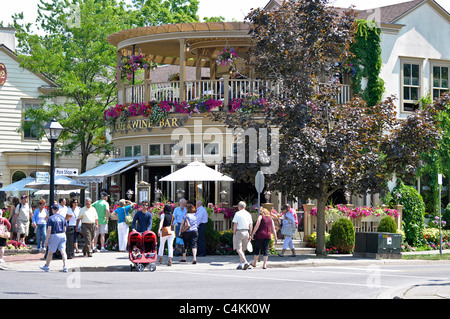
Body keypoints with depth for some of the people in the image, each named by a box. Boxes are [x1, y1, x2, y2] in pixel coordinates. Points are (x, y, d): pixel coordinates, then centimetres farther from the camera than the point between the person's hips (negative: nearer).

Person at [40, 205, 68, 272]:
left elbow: (49, 230, -13)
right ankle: (64, 266, -13)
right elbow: (65, 228, 12)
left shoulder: (51, 218, -8)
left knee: (50, 252, 10)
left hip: (54, 236, -4)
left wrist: (46, 240, -10)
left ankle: (47, 266, 24)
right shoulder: (62, 217, 8)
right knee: (63, 251, -1)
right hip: (62, 235, 4)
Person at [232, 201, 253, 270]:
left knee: (239, 249, -9)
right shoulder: (248, 214, 8)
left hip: (239, 232, -6)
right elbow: (251, 225, 7)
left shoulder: (237, 214, -7)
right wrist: (250, 235, 12)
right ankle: (240, 264, 14)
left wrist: (234, 233, -3)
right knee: (243, 249, 14)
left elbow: (235, 224, -10)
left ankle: (245, 262, -25)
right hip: (246, 232, 6)